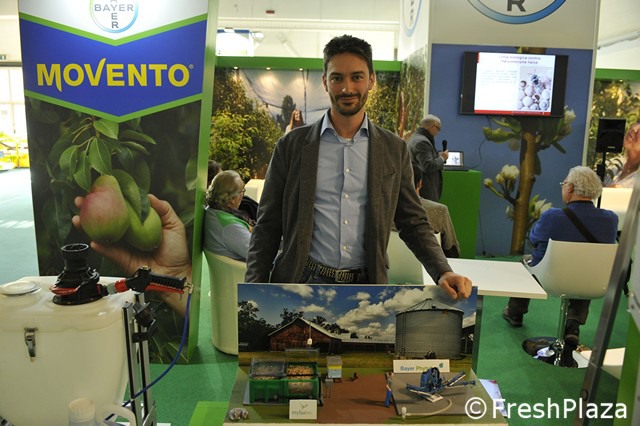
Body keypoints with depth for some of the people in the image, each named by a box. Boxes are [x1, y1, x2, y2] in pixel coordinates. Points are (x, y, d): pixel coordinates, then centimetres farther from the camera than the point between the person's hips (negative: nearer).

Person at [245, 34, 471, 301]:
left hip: (366, 286, 1)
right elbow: (268, 227, 1)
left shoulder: (394, 150, 4)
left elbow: (414, 223, 6)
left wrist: (442, 272, -10)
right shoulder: (292, 146, 0)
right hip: (303, 281, -1)